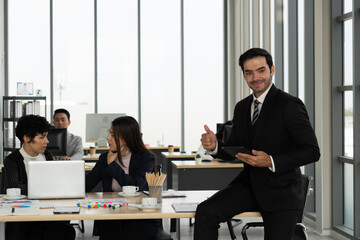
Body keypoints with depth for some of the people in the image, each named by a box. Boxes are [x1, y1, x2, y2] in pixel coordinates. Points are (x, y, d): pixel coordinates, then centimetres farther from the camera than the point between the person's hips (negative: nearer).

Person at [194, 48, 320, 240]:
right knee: (205, 212, -15)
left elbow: (312, 151, -14)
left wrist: (271, 162, -25)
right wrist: (214, 146, -9)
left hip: (280, 192, -5)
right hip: (249, 185, 5)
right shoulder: (242, 107, 10)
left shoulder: (290, 105, -11)